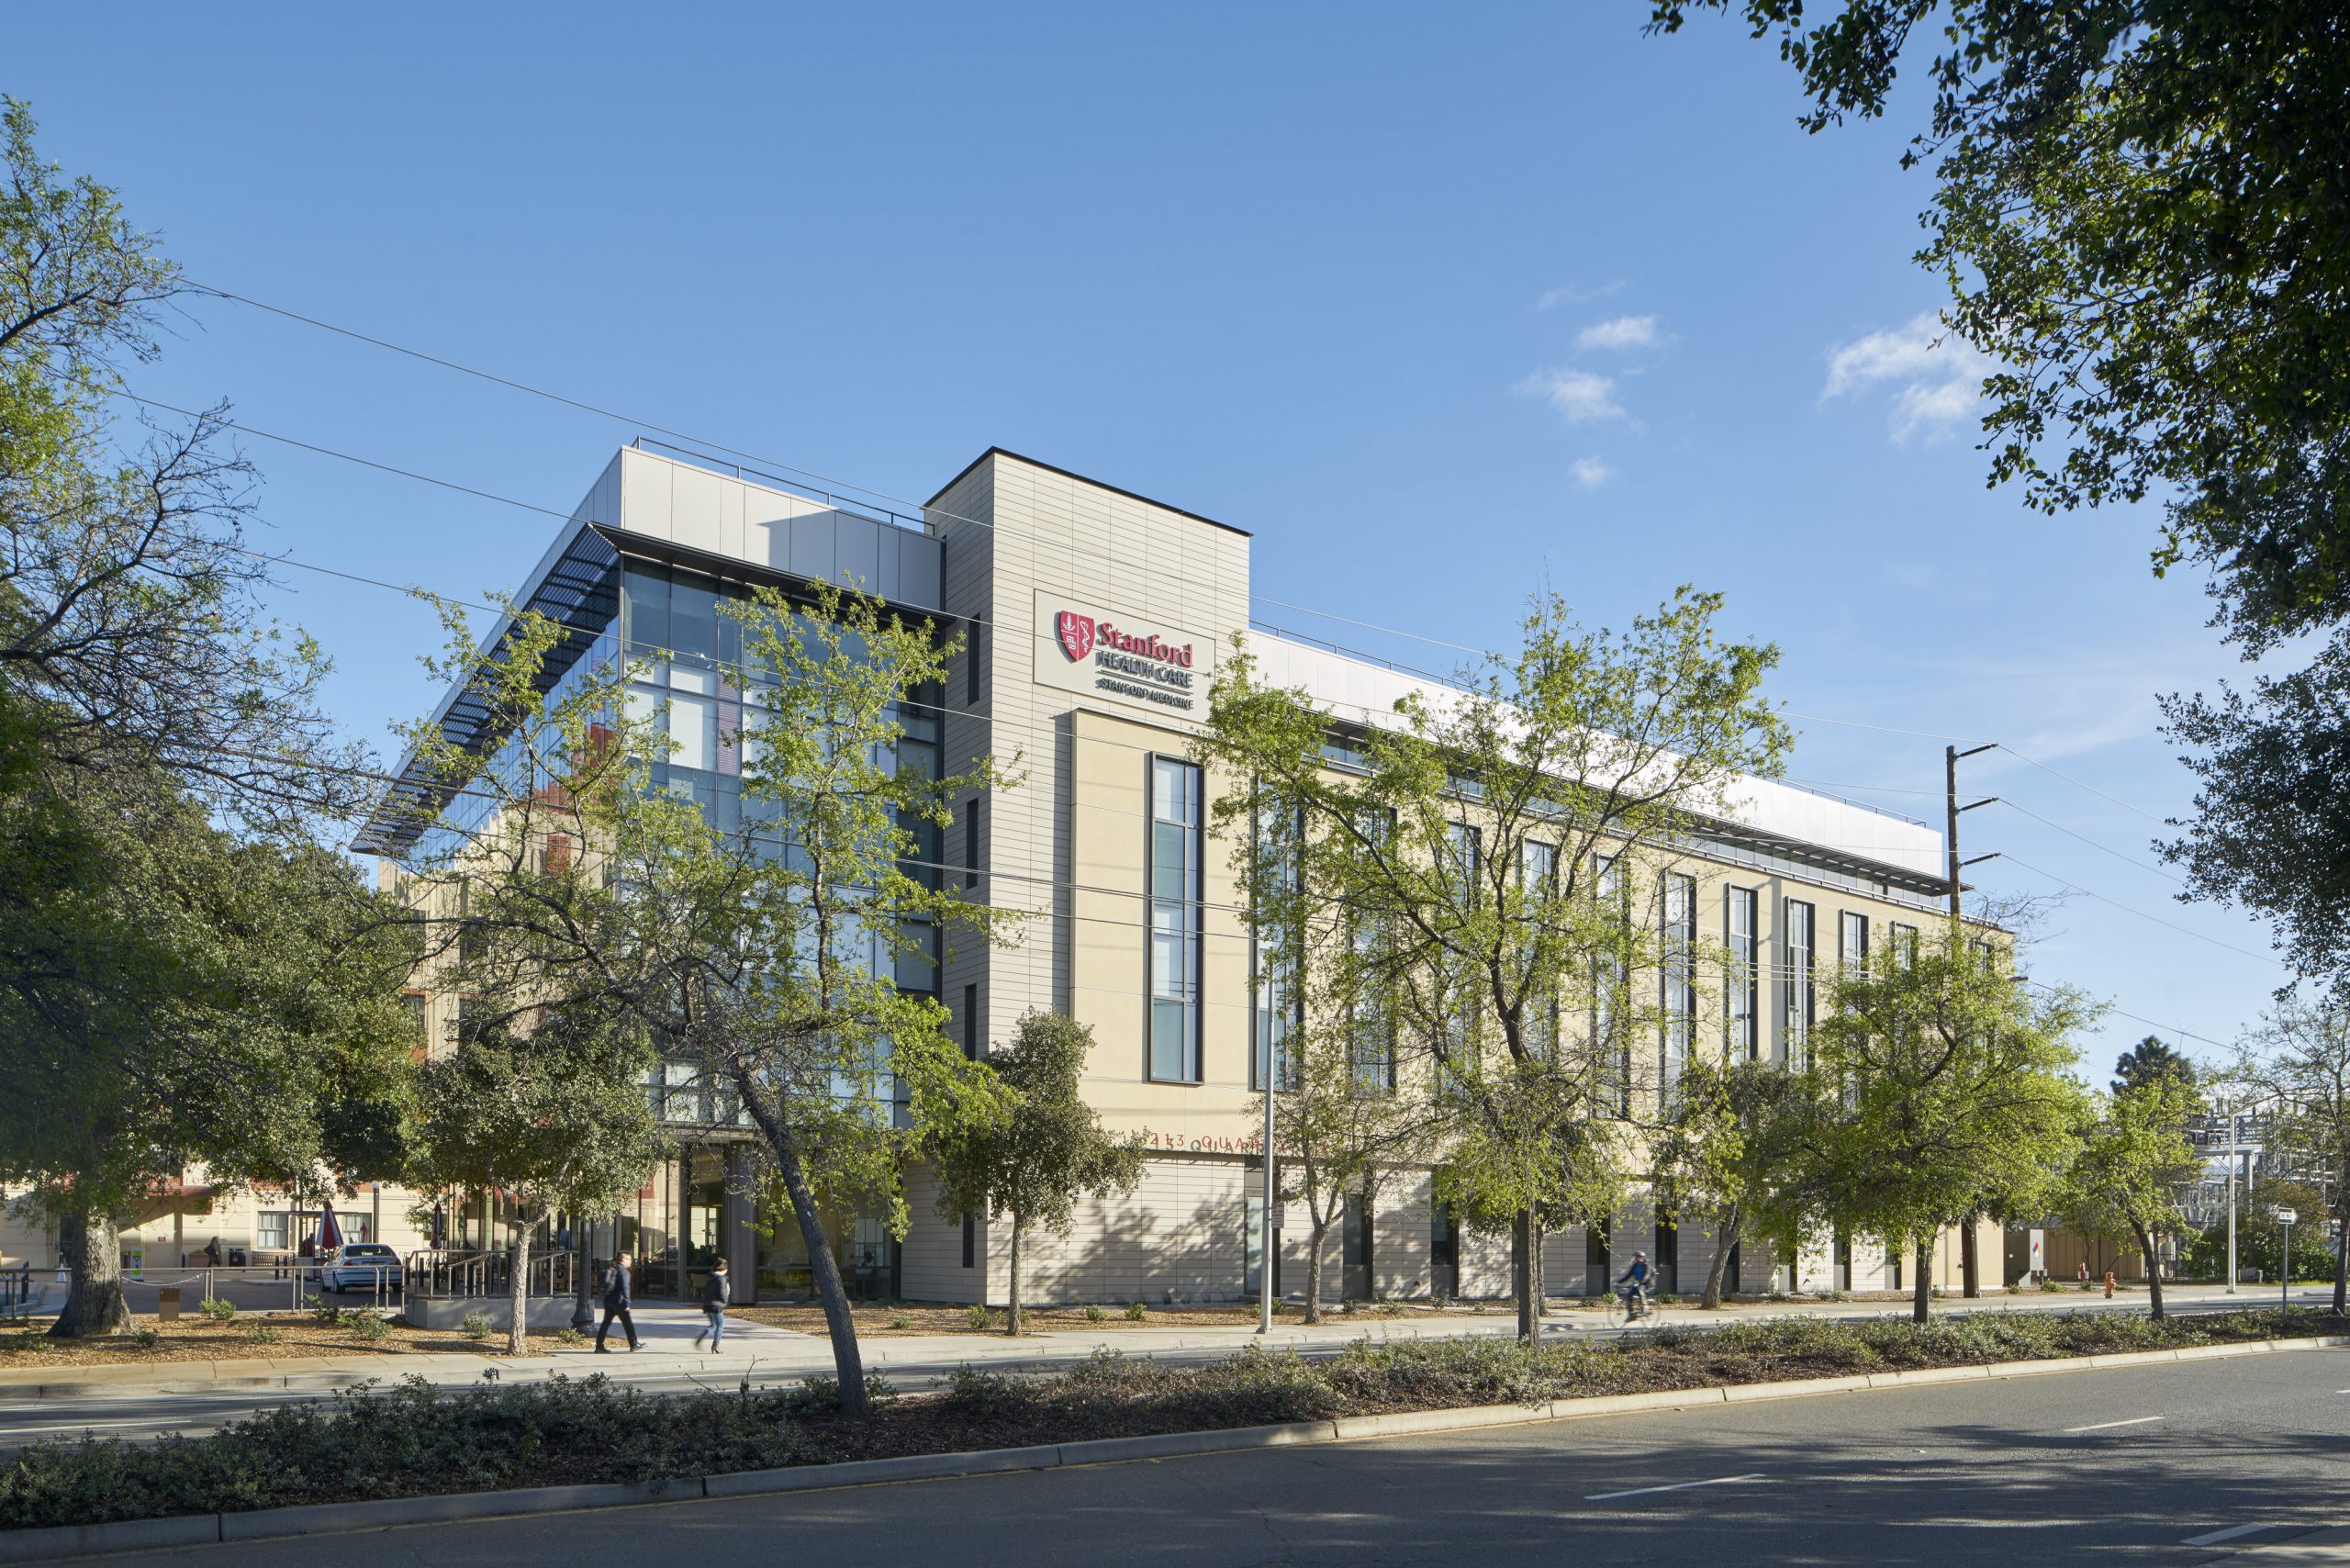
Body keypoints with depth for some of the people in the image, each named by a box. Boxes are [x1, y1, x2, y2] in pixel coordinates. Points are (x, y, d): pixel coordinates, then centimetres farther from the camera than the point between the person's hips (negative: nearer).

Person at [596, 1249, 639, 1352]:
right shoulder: (624, 1271, -10)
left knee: (606, 1323, 5)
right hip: (618, 1301, -8)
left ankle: (599, 1346, 0)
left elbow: (605, 1286, 20)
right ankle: (633, 1344, 12)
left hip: (608, 1300, 8)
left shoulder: (612, 1270, 15)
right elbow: (625, 1288, -19)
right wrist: (627, 1303, -20)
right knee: (628, 1323, 4)